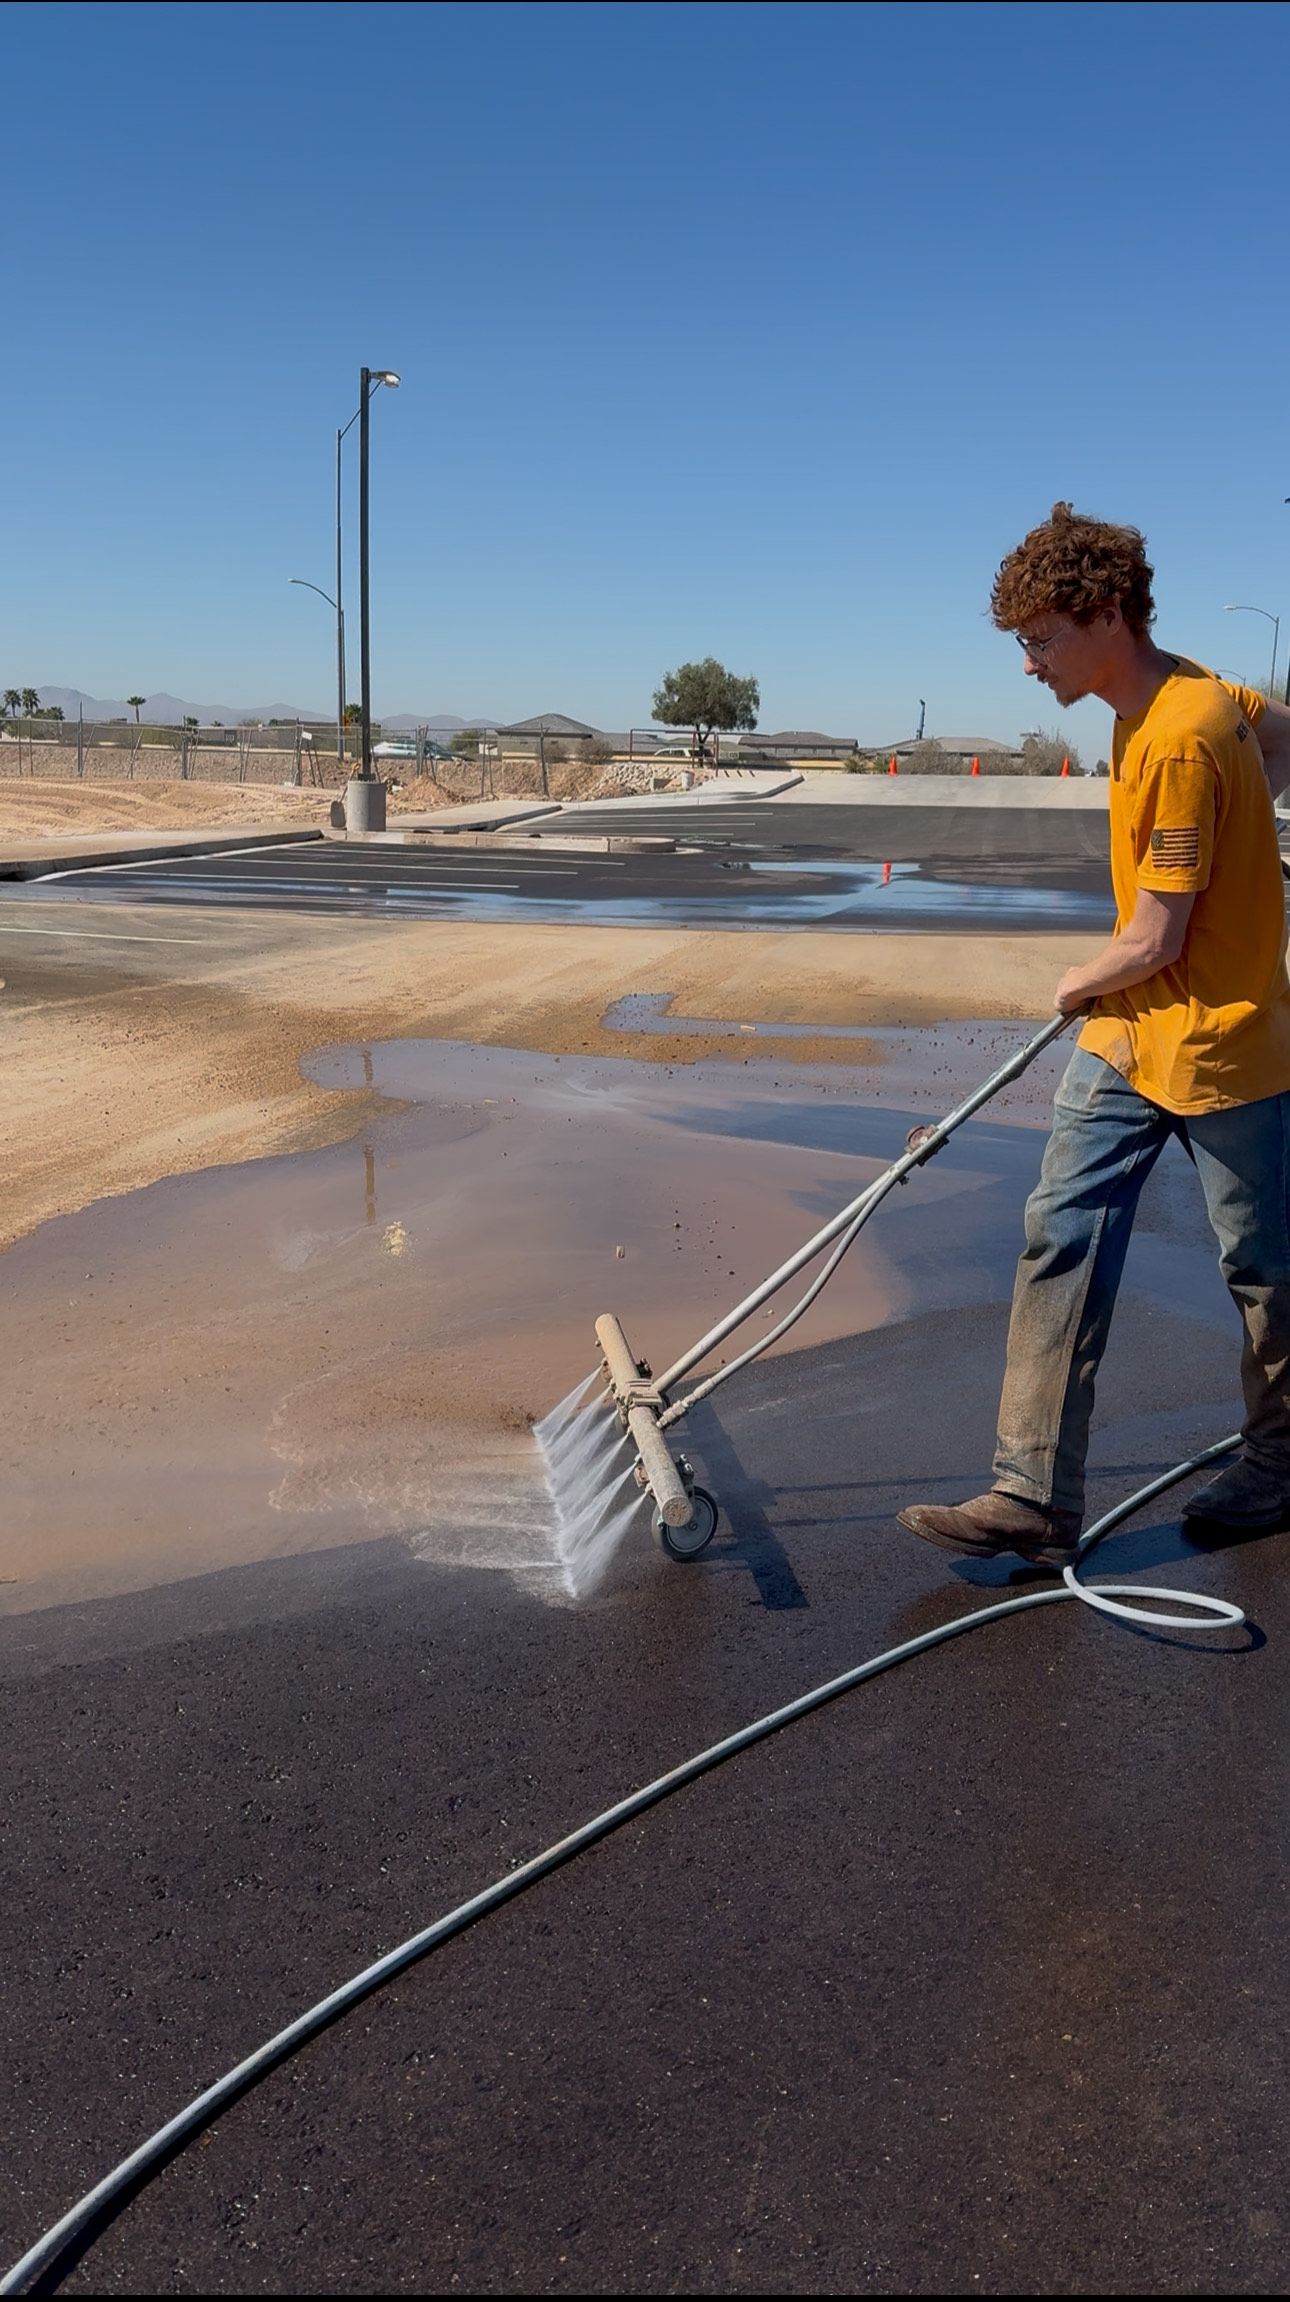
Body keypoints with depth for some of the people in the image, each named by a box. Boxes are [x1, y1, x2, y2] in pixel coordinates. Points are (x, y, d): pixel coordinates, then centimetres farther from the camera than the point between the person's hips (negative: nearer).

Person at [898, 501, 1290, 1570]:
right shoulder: (1178, 694, 5)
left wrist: (1079, 984, 0)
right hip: (1124, 1039, 9)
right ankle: (1037, 1496, 4)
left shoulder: (1181, 741, -24)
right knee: (1062, 1243, 1)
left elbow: (1152, 943, -21)